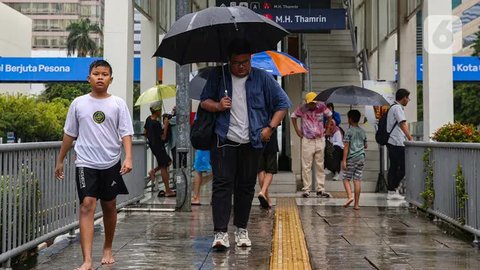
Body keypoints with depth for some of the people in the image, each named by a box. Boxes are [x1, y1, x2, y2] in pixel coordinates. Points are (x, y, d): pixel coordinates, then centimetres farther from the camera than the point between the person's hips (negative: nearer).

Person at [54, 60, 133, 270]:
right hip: (86, 163, -1)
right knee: (87, 205, -13)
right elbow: (69, 134, 11)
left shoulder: (118, 104, 1)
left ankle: (107, 249, 32)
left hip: (111, 163, 1)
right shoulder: (79, 103, 4)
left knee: (109, 206, 12)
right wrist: (60, 161, 13)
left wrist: (128, 158, -18)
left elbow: (126, 133, -4)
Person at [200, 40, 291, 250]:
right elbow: (204, 101, 11)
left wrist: (271, 127, -3)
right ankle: (220, 232, -11)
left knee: (246, 186, 8)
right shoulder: (218, 76, 5)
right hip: (224, 141, -1)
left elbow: (283, 103, 8)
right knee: (222, 184, -9)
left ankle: (241, 229, 21)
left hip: (251, 143, 1)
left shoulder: (262, 78, 3)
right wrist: (217, 106, -11)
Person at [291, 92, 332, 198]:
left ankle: (320, 189, 12)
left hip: (320, 140, 2)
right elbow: (293, 116, 10)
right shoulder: (302, 109, -7)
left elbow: (329, 115, 14)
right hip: (307, 141, -2)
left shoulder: (321, 107, -4)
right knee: (306, 166, -1)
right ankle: (306, 190, 5)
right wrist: (297, 129, 6)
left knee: (320, 166, 6)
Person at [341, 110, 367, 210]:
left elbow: (346, 146, -11)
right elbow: (365, 146, 18)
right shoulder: (362, 131, 10)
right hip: (361, 158, 5)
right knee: (357, 180, 4)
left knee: (346, 179, 6)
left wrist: (344, 160, -11)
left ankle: (349, 196, -16)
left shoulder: (349, 131, -7)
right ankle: (356, 204, 3)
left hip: (351, 158, -5)